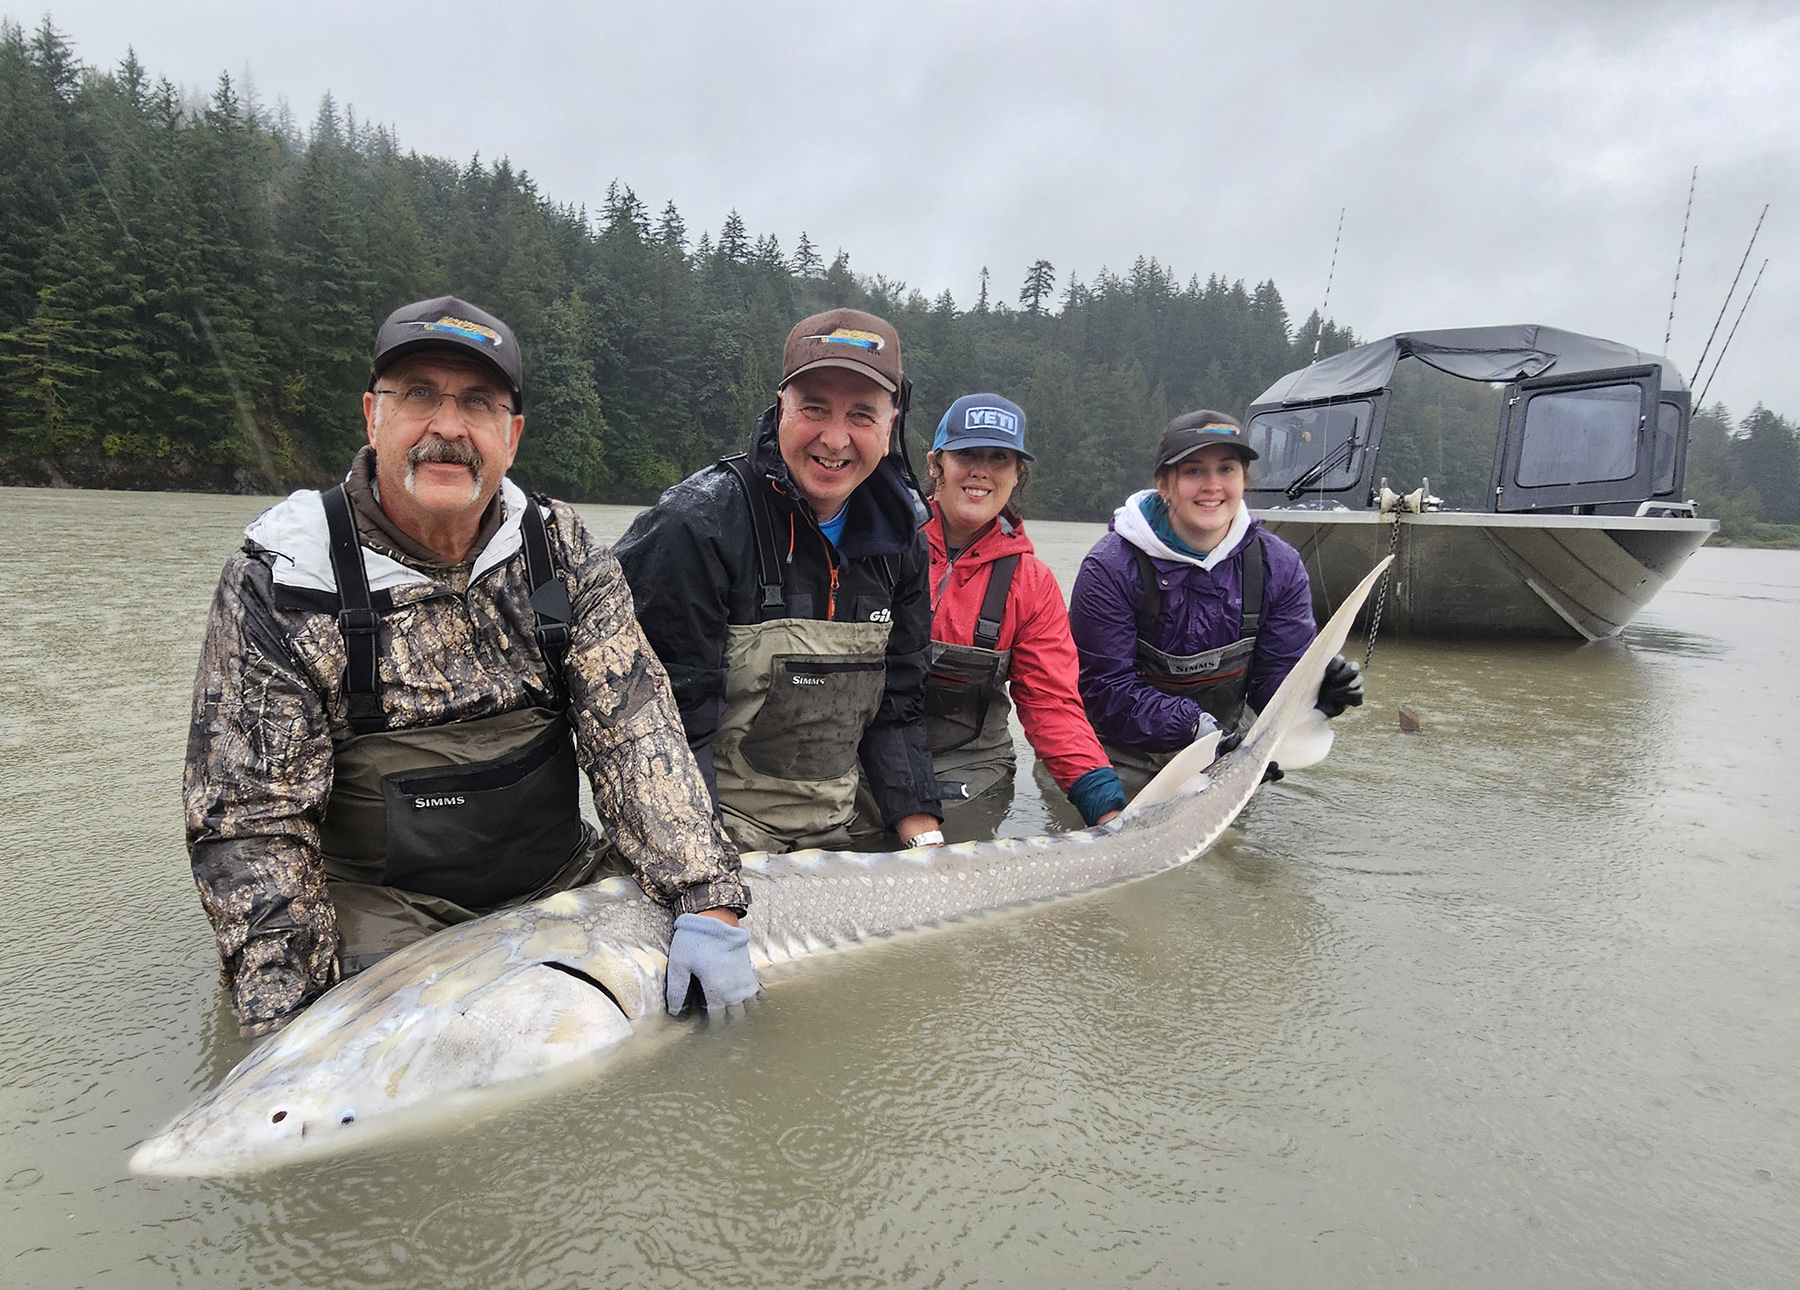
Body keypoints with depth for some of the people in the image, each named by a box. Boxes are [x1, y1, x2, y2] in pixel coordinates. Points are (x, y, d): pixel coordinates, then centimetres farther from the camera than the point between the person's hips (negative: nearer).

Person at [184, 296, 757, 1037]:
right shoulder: (276, 583, -11)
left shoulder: (565, 554, -3)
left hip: (559, 890, 3)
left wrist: (707, 900, -22)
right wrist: (288, 1025, -18)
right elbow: (252, 820, -10)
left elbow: (636, 731, -10)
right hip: (382, 908, -2)